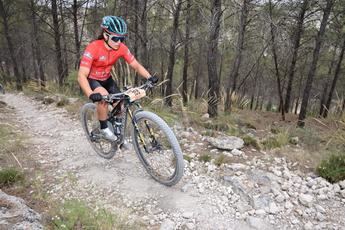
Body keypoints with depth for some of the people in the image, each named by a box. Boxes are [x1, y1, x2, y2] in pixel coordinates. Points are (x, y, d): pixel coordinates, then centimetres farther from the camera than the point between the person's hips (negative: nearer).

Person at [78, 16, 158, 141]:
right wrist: (91, 95, -55)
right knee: (103, 97, -33)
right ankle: (104, 128, -10)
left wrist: (149, 77, -30)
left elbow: (136, 65, -13)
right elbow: (81, 76, -39)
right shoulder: (93, 48, -33)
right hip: (91, 79, -5)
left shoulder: (121, 48, -20)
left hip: (106, 78, 5)